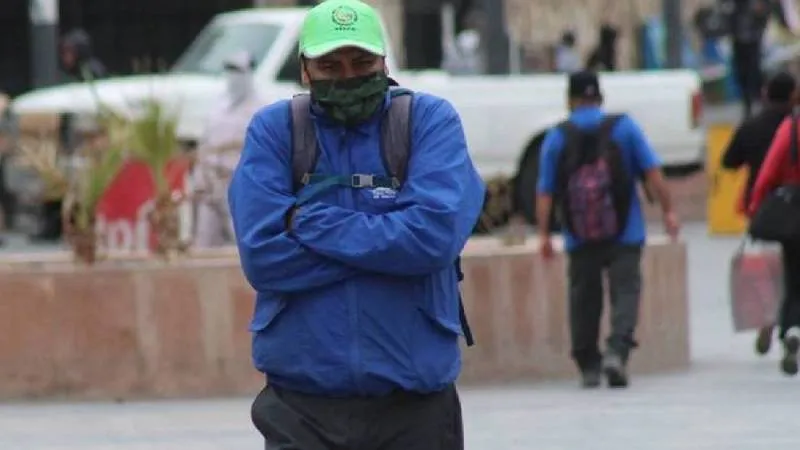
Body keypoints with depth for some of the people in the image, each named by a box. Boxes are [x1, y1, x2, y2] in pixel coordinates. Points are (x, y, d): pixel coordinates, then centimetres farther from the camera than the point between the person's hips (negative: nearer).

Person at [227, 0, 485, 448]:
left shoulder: (431, 120, 0)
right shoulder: (274, 130, 2)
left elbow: (435, 235, -15)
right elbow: (262, 255, -10)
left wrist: (311, 223, -11)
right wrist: (386, 243, -12)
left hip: (416, 399, 0)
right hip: (304, 405, 0)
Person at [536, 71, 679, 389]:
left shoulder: (557, 138, 3)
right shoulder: (624, 127, 2)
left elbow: (545, 192, 1)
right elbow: (652, 172, -2)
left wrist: (544, 234, 4)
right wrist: (668, 210, 3)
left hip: (579, 238, 1)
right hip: (624, 233, -1)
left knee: (584, 298, 10)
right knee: (625, 291, -1)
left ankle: (588, 366, 13)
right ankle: (616, 351, -22)